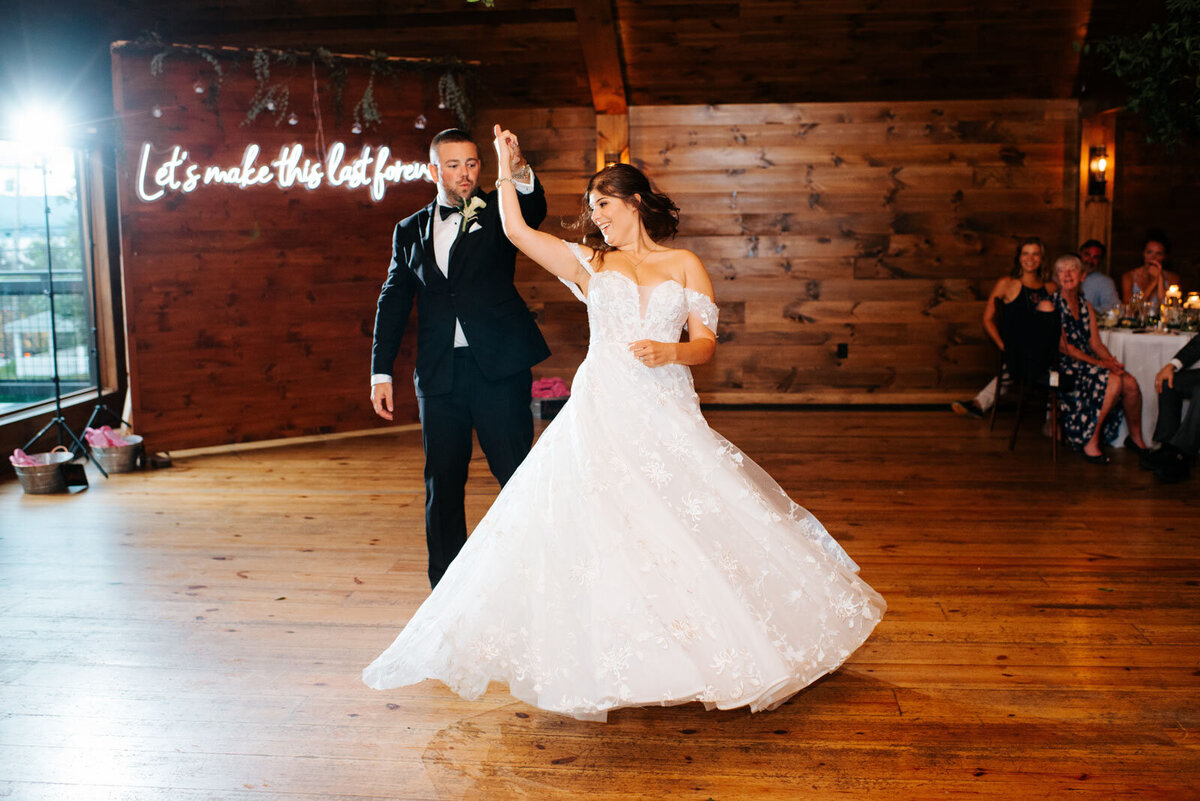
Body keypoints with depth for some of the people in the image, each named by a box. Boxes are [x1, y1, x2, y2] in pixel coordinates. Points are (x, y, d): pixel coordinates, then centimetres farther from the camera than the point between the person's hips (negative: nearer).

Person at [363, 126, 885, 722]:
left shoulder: (684, 265, 12)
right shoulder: (589, 263, 14)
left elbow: (706, 344, 5)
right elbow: (516, 229, 10)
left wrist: (669, 351, -15)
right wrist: (505, 164, 17)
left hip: (667, 411, 0)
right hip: (603, 410, 1)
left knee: (692, 528, -4)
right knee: (598, 528, -8)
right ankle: (607, 661, 1)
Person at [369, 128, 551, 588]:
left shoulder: (497, 212, 6)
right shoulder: (410, 231, 14)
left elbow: (534, 212, -17)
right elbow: (392, 304, 13)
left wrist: (521, 174, -39)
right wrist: (381, 373, 6)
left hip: (498, 366, -3)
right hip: (438, 373, 3)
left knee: (517, 473, -4)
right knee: (442, 485, 8)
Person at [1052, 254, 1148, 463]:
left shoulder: (1086, 306, 16)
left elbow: (1095, 343, 12)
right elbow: (1063, 346, -12)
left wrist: (1111, 360, -10)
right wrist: (1098, 363, -17)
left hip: (1089, 360, 6)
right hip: (1065, 365, -6)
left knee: (1131, 383, -18)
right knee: (1114, 381, -28)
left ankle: (1136, 438, 3)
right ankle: (1090, 441, -21)